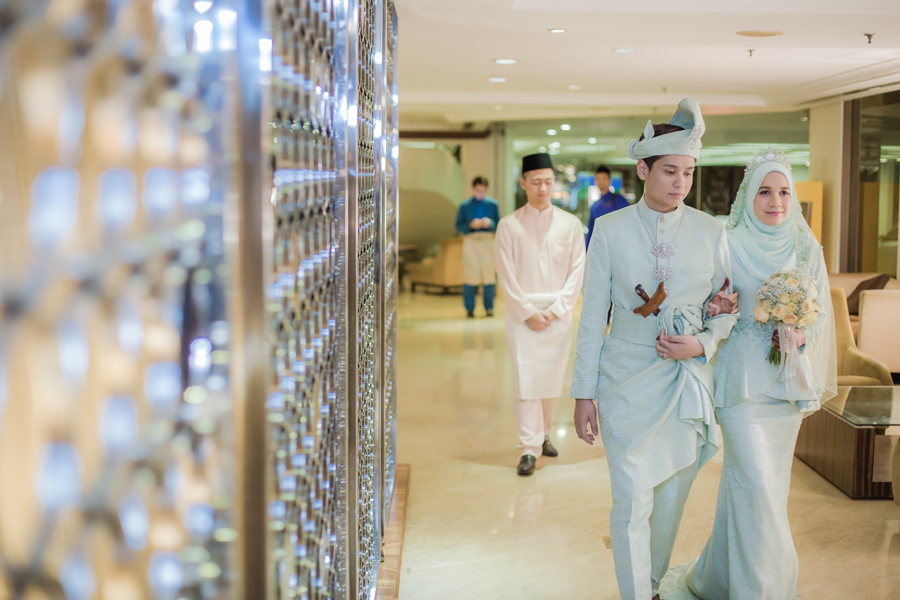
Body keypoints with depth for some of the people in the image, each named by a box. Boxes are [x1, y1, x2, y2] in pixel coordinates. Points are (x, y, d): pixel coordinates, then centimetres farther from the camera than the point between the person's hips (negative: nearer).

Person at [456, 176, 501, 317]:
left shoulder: (492, 204, 11)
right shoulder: (465, 205, 8)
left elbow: (498, 224, 7)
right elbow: (459, 226, 3)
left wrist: (489, 223, -14)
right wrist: (471, 225, -14)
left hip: (487, 240, 1)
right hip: (470, 241, -1)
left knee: (488, 274, -4)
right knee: (469, 275, -3)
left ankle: (489, 307, 5)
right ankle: (469, 309, 5)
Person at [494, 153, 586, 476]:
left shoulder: (570, 224, 4)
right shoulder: (509, 225, 0)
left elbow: (577, 271, 0)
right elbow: (506, 276, -2)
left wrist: (555, 310, -8)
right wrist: (528, 312, -9)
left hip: (558, 313, 2)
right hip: (522, 312, -2)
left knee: (552, 379, 9)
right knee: (526, 380, -6)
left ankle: (544, 434, 28)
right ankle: (529, 448, -4)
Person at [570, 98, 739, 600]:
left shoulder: (711, 231, 3)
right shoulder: (611, 229, -1)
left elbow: (729, 309, 9)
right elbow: (594, 315, 1)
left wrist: (702, 344, -12)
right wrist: (584, 393, -1)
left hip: (689, 380, 2)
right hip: (628, 379, -2)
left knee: (672, 497, 13)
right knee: (633, 499, -6)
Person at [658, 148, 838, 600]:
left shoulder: (806, 250, 5)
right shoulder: (729, 245, -6)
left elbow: (821, 312, 9)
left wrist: (799, 334, -10)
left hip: (787, 374, 5)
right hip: (742, 374, -5)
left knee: (770, 480, 12)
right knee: (756, 481, -9)